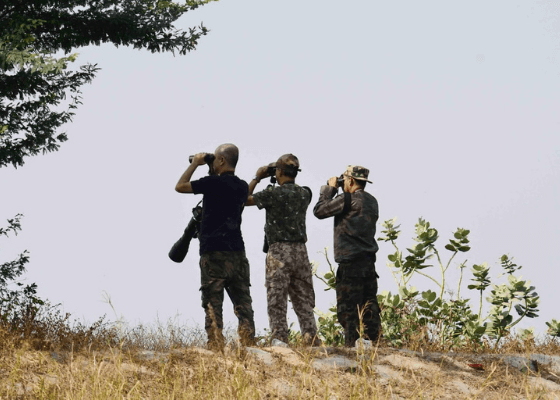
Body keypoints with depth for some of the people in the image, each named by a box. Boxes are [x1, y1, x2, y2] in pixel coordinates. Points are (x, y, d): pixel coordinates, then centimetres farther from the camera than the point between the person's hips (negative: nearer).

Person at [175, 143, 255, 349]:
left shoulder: (213, 182, -8)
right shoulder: (242, 187, 10)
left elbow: (180, 186, 1)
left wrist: (195, 163, 12)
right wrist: (215, 172, 27)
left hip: (214, 254, -5)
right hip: (237, 253, 5)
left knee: (212, 304, -4)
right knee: (243, 303, 6)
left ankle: (216, 347, -9)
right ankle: (248, 345, 0)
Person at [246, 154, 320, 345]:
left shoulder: (273, 193, -10)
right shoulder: (304, 193, 6)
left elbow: (244, 199, 2)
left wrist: (257, 178, 11)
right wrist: (283, 182, 26)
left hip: (279, 251, -5)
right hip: (300, 251, 5)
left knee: (277, 301, -2)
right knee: (304, 301, 10)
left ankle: (279, 341, -6)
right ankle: (311, 340, 6)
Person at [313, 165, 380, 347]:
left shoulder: (347, 199, -12)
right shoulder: (372, 201, 12)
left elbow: (319, 211, -6)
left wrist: (329, 189, 7)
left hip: (350, 264, -7)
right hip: (369, 262, 7)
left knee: (347, 307, -4)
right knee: (369, 305, 10)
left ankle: (351, 344, -7)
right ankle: (374, 341, 9)